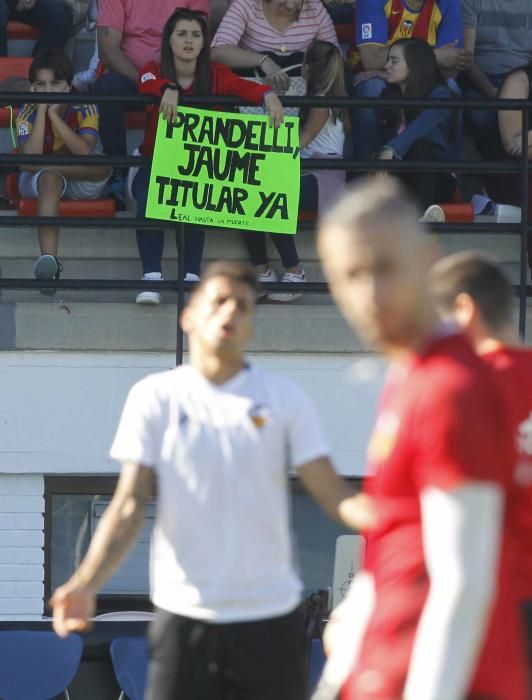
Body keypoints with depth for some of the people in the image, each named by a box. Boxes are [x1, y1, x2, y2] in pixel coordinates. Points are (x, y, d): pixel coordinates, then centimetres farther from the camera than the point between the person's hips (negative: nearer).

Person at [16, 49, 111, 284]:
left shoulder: (84, 108, -15)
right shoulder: (28, 112, -16)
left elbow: (85, 153, -32)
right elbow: (30, 162, -31)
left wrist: (54, 114, -33)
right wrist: (42, 111, -31)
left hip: (80, 182, 1)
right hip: (36, 182, -1)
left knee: (104, 167, -33)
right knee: (50, 178, -40)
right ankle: (48, 257, -56)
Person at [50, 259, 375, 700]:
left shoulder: (285, 398, 3)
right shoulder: (154, 397, 2)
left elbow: (332, 493, -2)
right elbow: (131, 503, -2)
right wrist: (87, 582, -18)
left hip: (272, 615, 1)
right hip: (185, 615, -1)